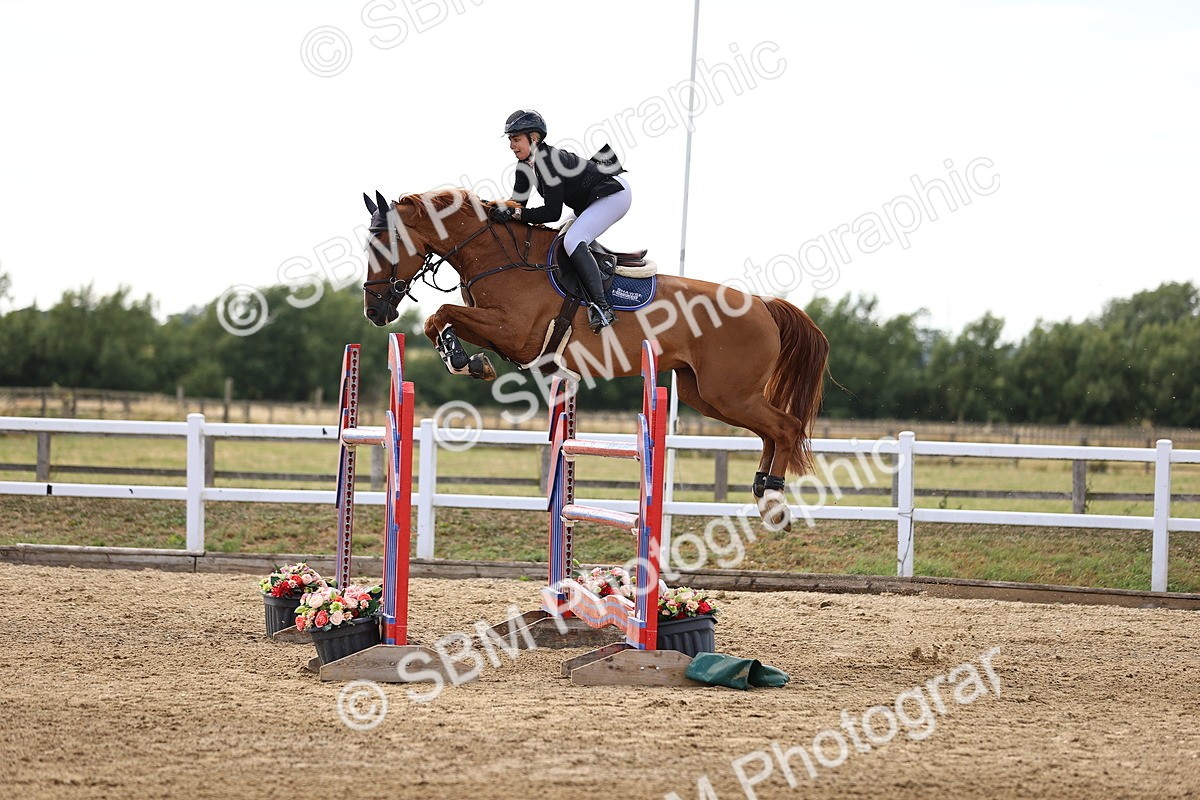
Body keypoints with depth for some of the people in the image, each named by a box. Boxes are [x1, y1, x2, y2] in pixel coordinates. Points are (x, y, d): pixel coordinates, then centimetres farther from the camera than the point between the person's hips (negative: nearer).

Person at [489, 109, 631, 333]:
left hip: (615, 193, -11)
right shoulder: (526, 164, 1)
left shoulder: (548, 161, -26)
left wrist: (515, 213, -30)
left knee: (573, 241, -25)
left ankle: (601, 307, -30)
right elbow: (518, 201, 6)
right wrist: (501, 209, -13)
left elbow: (552, 212, -27)